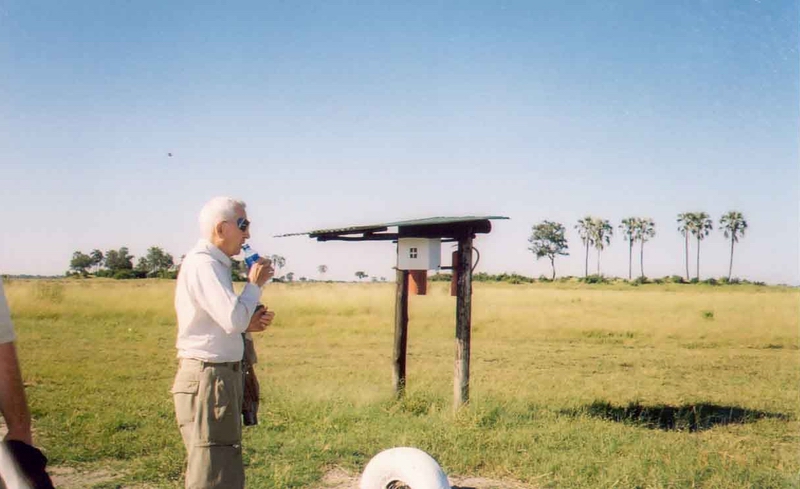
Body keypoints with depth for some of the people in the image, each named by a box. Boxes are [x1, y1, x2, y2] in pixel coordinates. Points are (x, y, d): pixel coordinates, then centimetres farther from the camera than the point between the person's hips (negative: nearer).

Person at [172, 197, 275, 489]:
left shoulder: (212, 264, 16)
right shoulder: (203, 264, -16)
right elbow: (234, 318, -25)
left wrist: (249, 324, 5)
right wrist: (254, 284, -10)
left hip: (221, 375, 11)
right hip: (208, 378, -11)